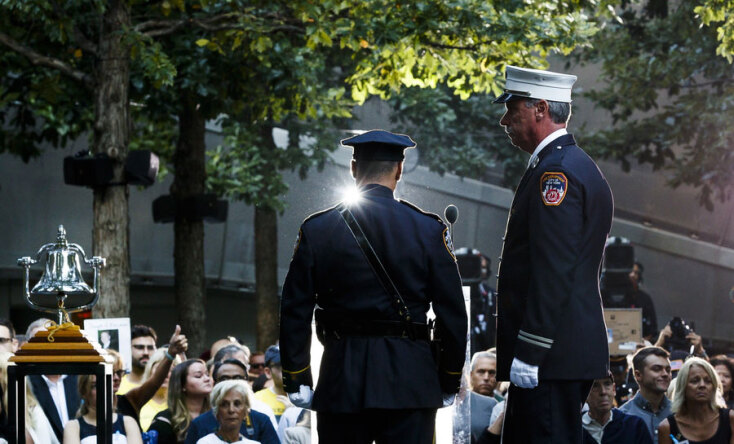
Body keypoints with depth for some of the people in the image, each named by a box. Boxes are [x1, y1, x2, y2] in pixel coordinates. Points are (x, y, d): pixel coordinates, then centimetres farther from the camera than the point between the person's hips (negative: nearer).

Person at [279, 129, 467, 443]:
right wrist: (449, 382, 11)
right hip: (411, 385, -1)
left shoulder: (316, 229, 2)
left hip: (341, 382, 1)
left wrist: (296, 381, 10)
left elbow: (294, 311, 3)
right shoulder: (429, 230, 0)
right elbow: (452, 313, 1)